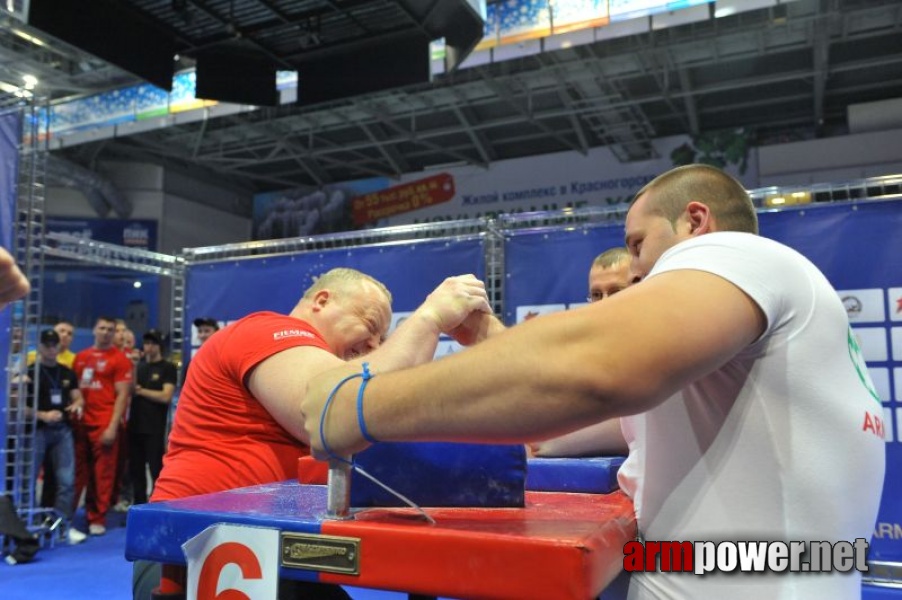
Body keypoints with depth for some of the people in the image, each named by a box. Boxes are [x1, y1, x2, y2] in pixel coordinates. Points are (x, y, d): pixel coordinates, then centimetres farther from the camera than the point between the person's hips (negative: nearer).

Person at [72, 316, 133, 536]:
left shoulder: (119, 359, -2)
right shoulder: (81, 357, 13)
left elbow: (122, 395, -6)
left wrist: (113, 426, -12)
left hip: (104, 424, -4)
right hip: (80, 422, 4)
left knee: (102, 473, 1)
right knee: (77, 471, 10)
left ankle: (97, 519, 11)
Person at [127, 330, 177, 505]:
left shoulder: (168, 368, -3)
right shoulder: (139, 366, 15)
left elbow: (166, 397, -13)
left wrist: (141, 391, -5)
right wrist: (132, 368, -6)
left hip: (154, 429, -6)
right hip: (135, 426, 6)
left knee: (157, 470, -3)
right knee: (136, 469, 11)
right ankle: (138, 505, 21)